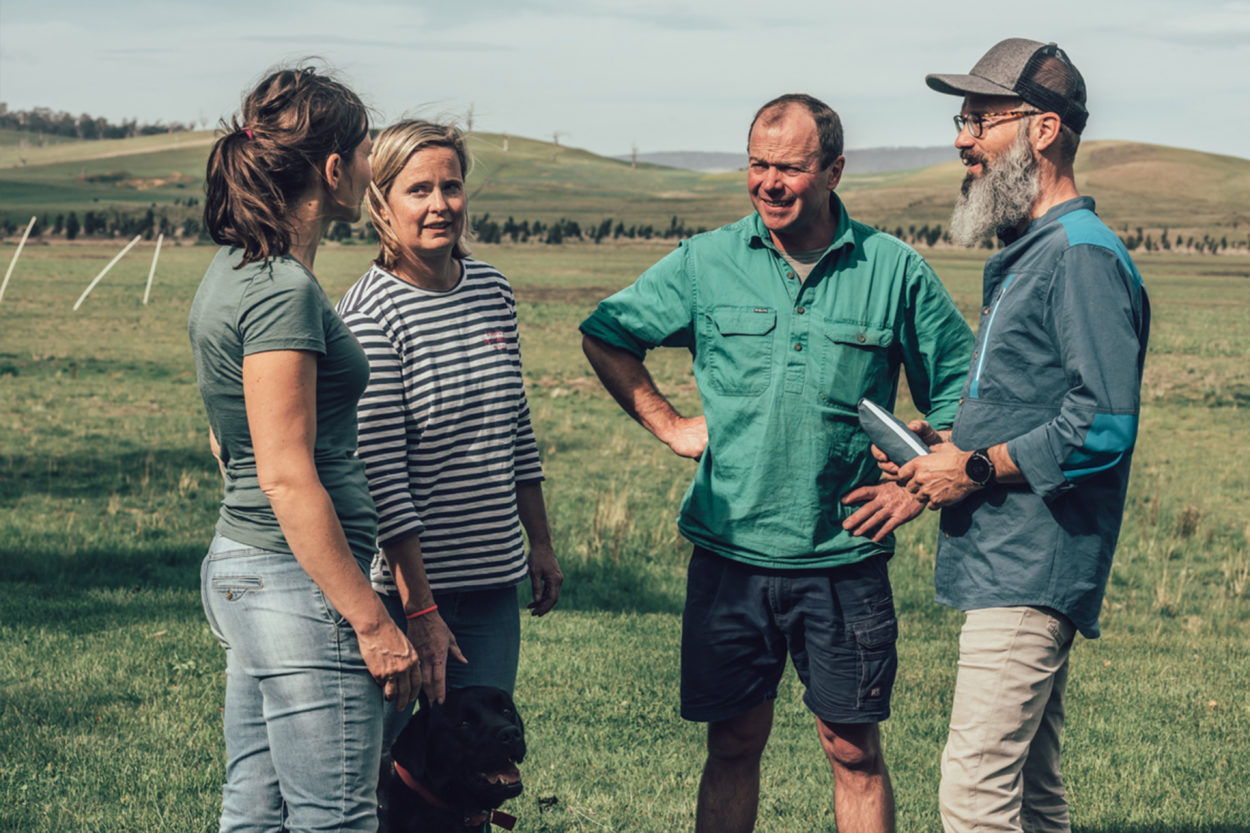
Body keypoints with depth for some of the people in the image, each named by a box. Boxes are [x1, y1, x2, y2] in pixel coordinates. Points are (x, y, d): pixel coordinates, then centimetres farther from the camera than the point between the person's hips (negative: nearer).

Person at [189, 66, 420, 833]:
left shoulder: (236, 271, 12)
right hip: (301, 579, -10)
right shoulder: (282, 293, -18)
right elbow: (288, 477, -21)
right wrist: (372, 622, -18)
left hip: (242, 568, 10)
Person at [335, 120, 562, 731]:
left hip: (493, 583, 6)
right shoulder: (369, 313, -14)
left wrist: (540, 542, 19)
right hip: (399, 584, -6)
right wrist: (420, 609, -17)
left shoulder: (493, 290, 7)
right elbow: (381, 478, -16)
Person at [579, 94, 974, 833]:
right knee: (733, 746, 9)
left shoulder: (895, 271, 0)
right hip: (730, 555, 1)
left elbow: (961, 392, 9)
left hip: (845, 559, -1)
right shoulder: (707, 263, 3)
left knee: (855, 751, 5)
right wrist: (668, 424, 6)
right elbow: (605, 335, 15)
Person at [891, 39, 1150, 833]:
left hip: (1033, 569, -11)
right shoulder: (1023, 256, 19)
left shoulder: (1083, 255, -14)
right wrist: (951, 442, 11)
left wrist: (975, 469, -15)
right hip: (1006, 563, 11)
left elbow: (1105, 424, -23)